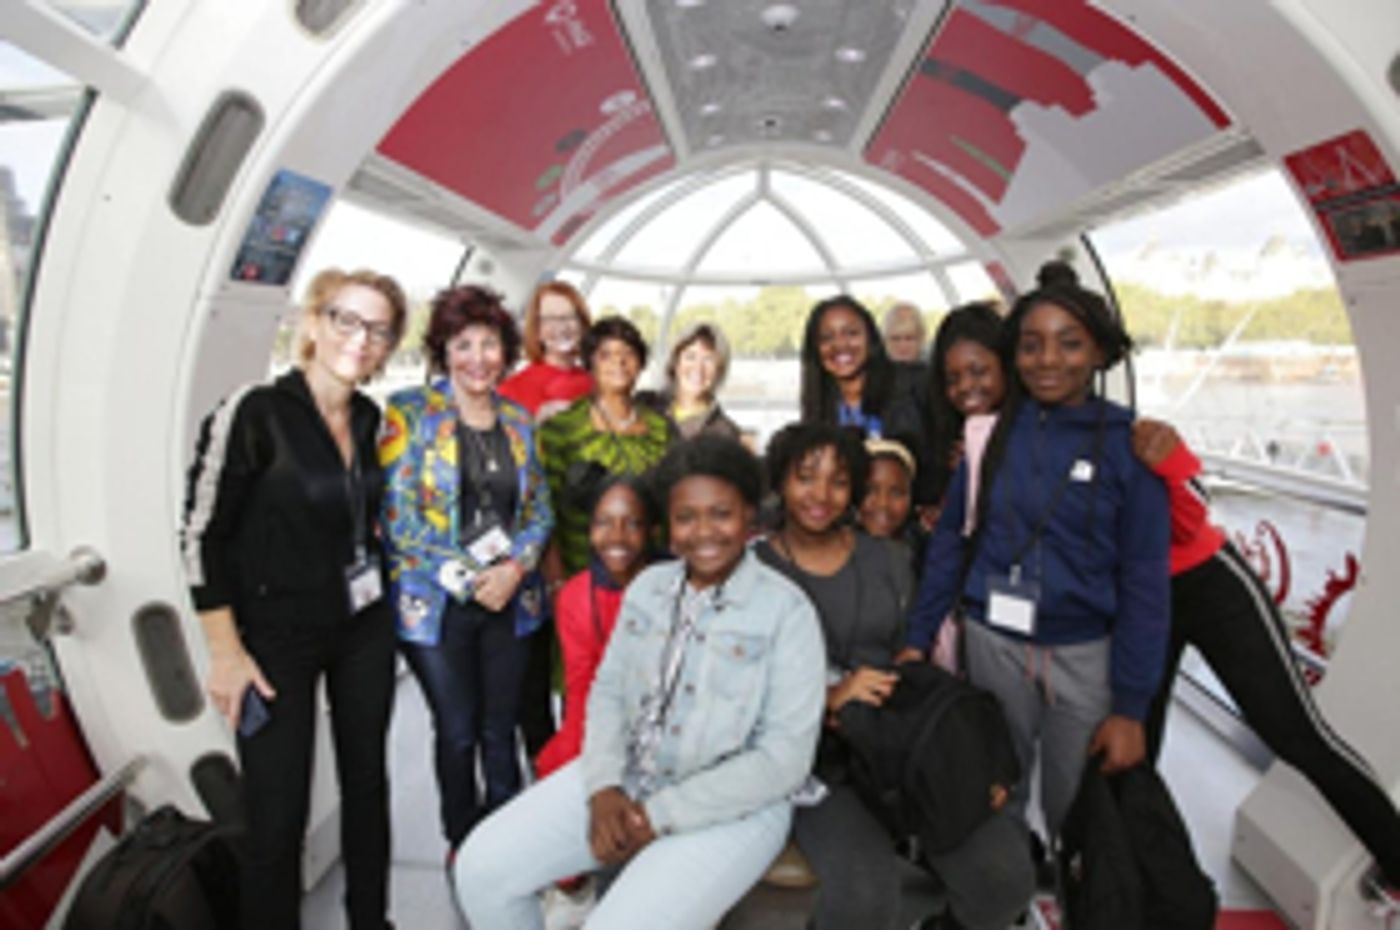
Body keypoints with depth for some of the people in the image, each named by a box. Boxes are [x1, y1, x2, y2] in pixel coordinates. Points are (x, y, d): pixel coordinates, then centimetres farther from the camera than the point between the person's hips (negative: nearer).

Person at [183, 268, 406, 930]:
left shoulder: (372, 420, 2)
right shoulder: (252, 413, -15)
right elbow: (202, 536, -13)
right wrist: (227, 652, -13)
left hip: (365, 629, 5)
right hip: (277, 640, -5)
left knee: (367, 782, 16)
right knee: (277, 817, 2)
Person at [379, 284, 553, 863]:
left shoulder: (518, 419, 9)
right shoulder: (409, 412, -5)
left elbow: (540, 508, 10)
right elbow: (399, 513, -11)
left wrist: (515, 567, -8)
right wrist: (467, 580, -13)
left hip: (510, 598, 3)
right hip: (438, 601, -3)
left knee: (500, 731, 11)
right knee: (457, 733, 8)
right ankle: (463, 846, 31)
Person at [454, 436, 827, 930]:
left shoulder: (787, 610, -13)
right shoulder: (647, 585, 4)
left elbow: (786, 758, -15)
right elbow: (608, 689, 8)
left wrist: (660, 816, -15)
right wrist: (603, 786, -10)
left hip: (730, 807, -5)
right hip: (623, 777, 5)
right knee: (481, 868, -4)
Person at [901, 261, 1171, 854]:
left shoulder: (1127, 443, -6)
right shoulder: (991, 429, -1)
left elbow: (1144, 580, -5)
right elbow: (950, 537, 4)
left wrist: (1131, 706, -6)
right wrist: (917, 639, 1)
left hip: (1086, 652, -1)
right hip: (993, 641, 1)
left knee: (1078, 809, 12)